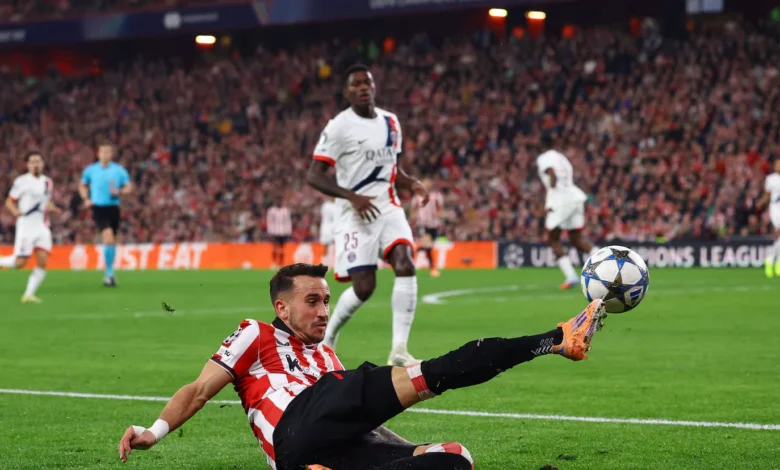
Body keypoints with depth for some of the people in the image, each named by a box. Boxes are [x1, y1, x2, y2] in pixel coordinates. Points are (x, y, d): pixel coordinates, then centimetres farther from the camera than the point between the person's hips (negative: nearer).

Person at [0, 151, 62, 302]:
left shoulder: (47, 182, 12)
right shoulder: (21, 181, -5)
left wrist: (52, 208, 3)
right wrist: (15, 211, -24)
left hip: (42, 227, 5)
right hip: (26, 226, -5)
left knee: (43, 262, -8)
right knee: (20, 263, -9)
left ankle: (29, 294, 0)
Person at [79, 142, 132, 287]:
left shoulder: (119, 170, 2)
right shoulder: (90, 170, 4)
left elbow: (129, 187, 6)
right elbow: (82, 186, 19)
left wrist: (119, 192, -14)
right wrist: (86, 199, 2)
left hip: (113, 208, 2)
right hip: (98, 208, -2)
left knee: (112, 241, 11)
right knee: (108, 238, -21)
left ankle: (109, 273, 28)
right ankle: (109, 273, -11)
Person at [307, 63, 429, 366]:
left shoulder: (391, 123, 12)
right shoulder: (339, 126, -8)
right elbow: (314, 176, -11)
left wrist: (411, 184, 3)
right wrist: (352, 196, -23)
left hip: (389, 208, 5)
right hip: (358, 214, -5)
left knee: (406, 266, -19)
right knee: (364, 287, -7)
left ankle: (399, 351, -20)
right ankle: (328, 337, 23)